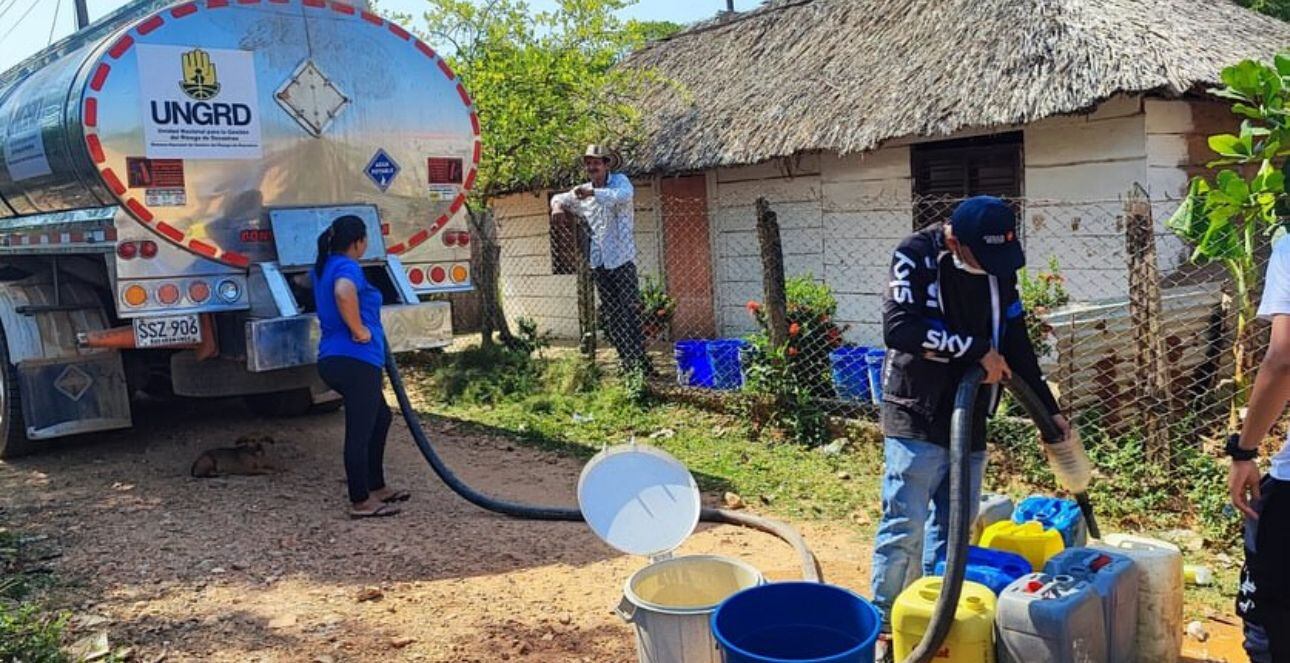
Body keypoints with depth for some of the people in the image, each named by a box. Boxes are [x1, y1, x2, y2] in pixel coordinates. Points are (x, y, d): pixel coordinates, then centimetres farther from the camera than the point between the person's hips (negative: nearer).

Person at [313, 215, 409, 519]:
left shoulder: (324, 267, 17)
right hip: (356, 360, -10)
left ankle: (376, 487, 29)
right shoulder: (348, 267, -13)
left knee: (380, 417, 22)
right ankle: (360, 502, 6)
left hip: (332, 358, 10)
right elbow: (343, 292, -37)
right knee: (360, 431, -2)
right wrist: (358, 330, -25)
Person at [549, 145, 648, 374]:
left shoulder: (619, 180, -2)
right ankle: (626, 362, 15)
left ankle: (639, 360, -9)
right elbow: (559, 197, 29)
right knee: (610, 314, 8)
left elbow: (625, 195, -25)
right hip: (599, 261, 6)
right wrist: (557, 204, 5)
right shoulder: (583, 191, 14)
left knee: (630, 310, -11)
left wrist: (594, 193, -31)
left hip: (622, 258, -6)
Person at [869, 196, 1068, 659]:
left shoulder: (999, 267, 6)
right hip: (916, 418, -6)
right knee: (904, 529, -6)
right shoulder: (916, 256, -12)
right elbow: (898, 327, -26)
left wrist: (1048, 409, 16)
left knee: (953, 532, 12)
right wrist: (977, 349, -21)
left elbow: (1016, 342, 14)